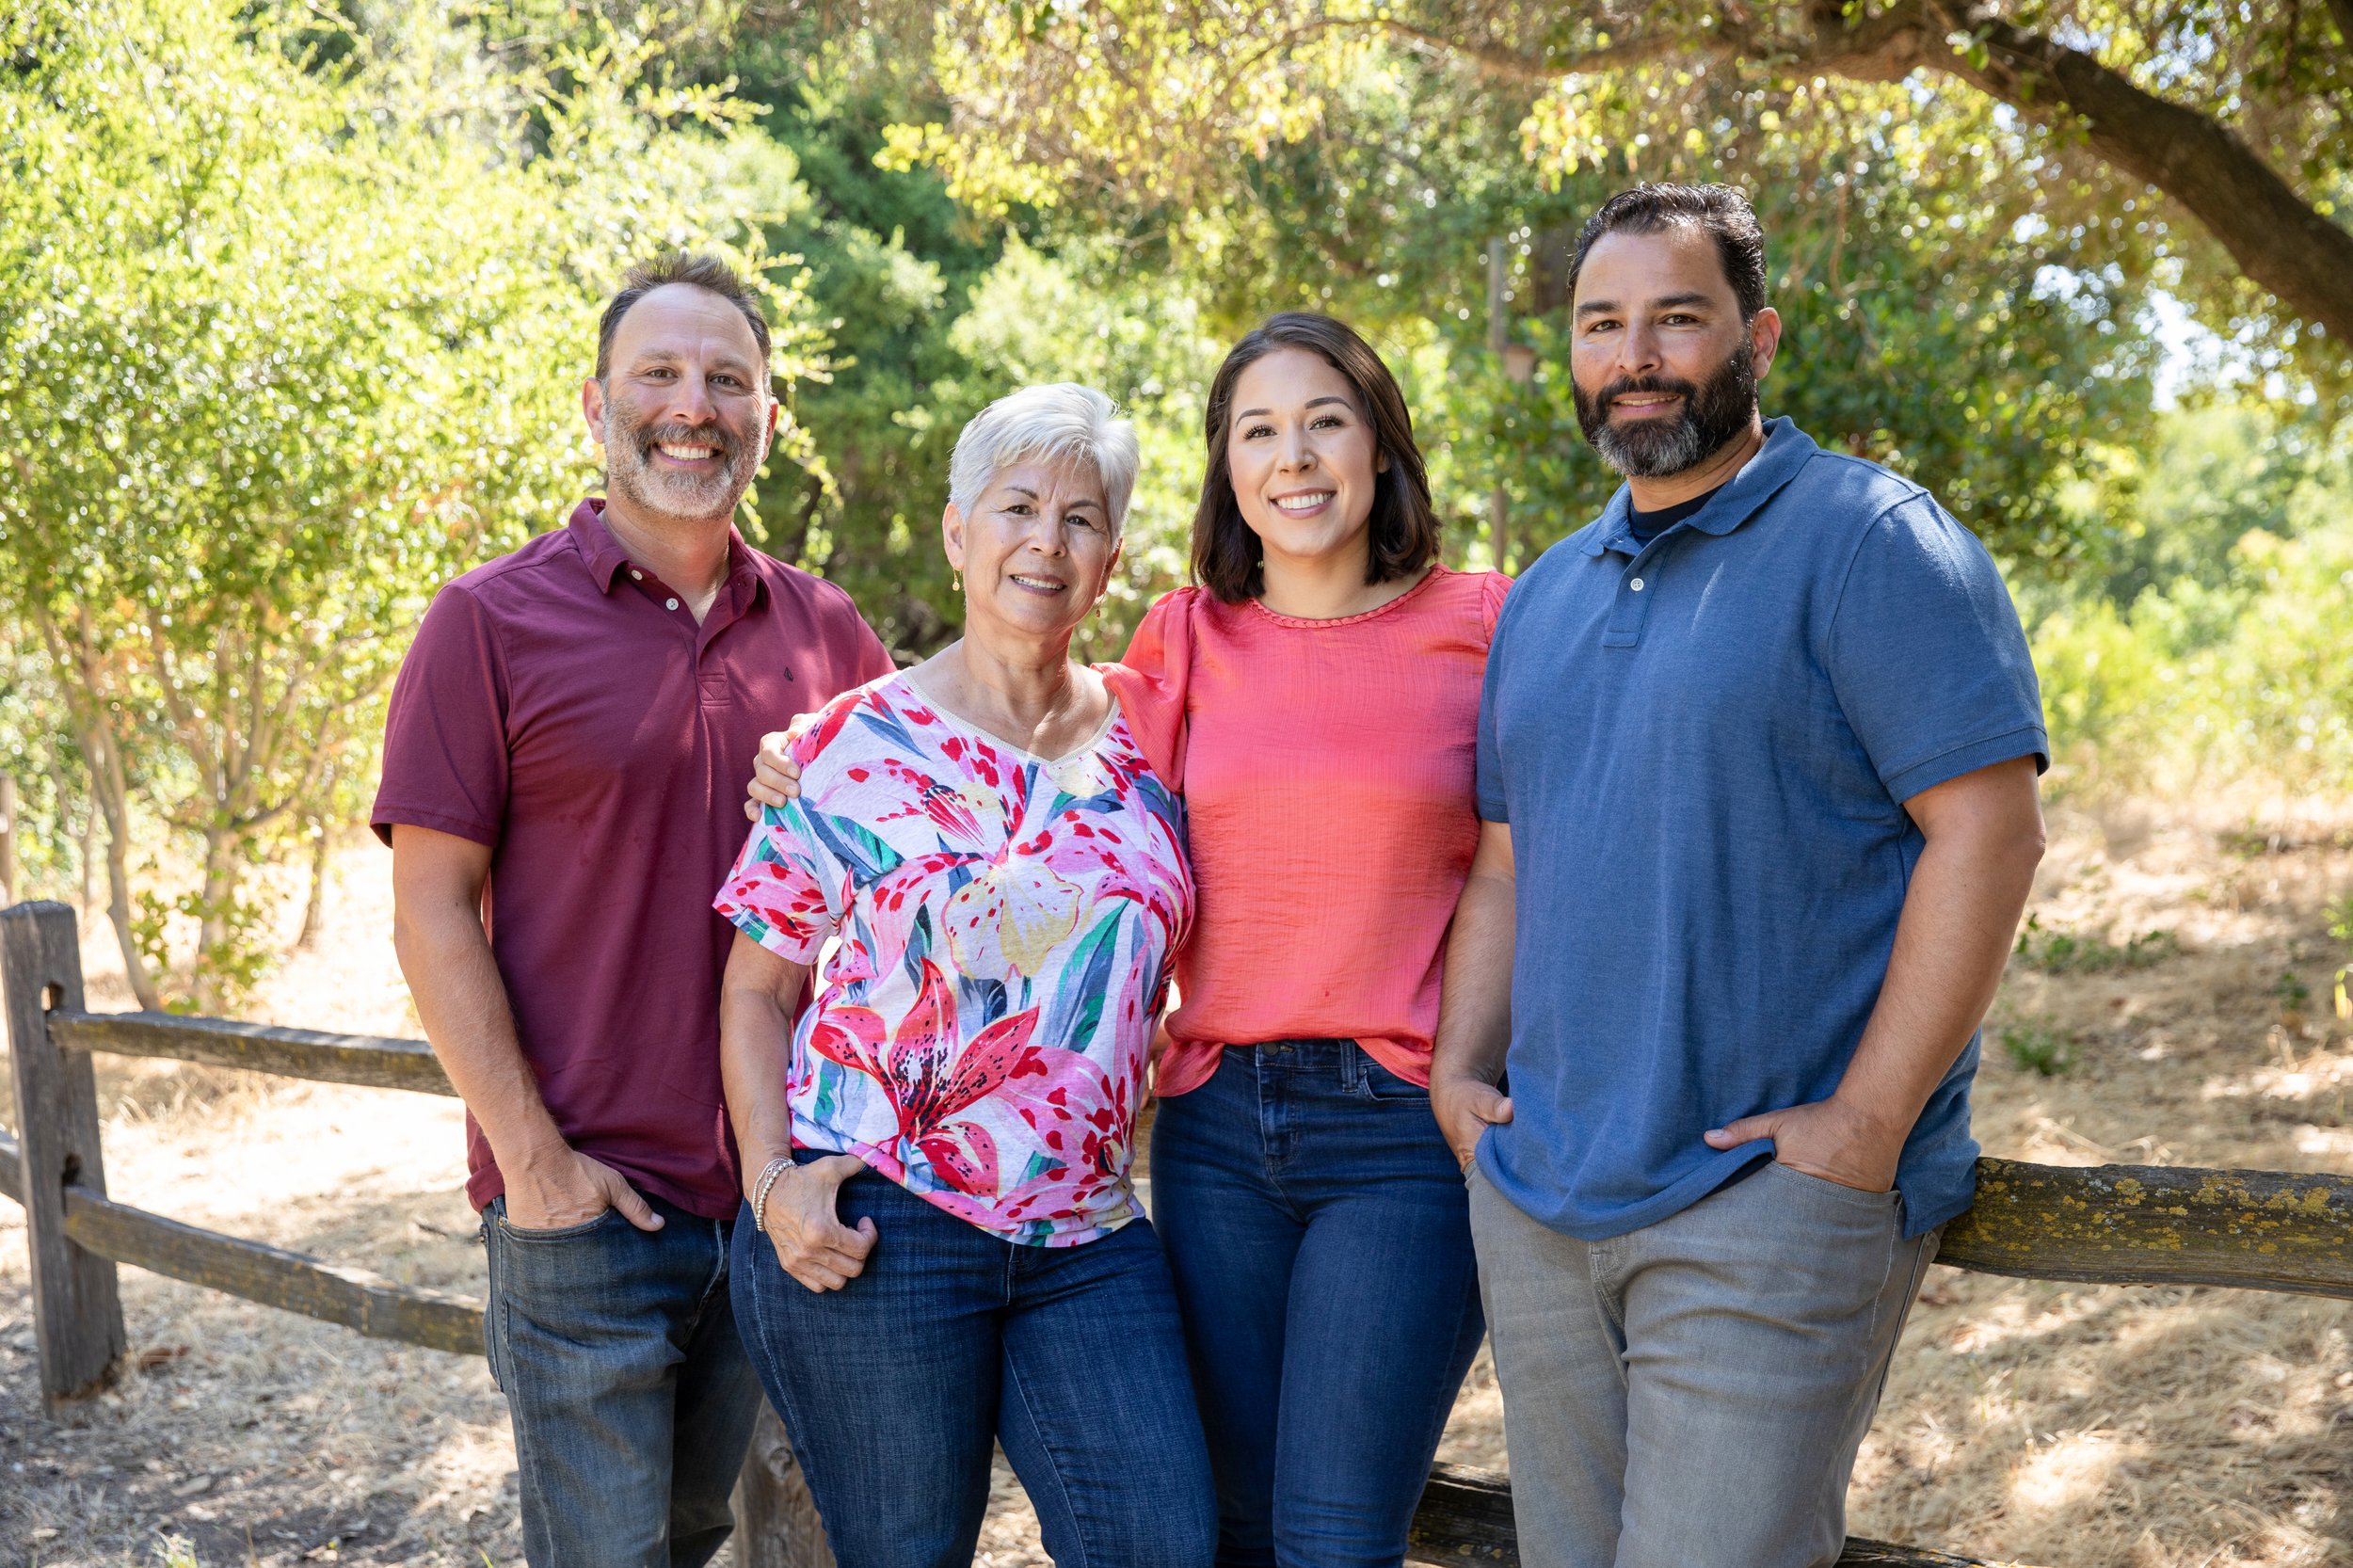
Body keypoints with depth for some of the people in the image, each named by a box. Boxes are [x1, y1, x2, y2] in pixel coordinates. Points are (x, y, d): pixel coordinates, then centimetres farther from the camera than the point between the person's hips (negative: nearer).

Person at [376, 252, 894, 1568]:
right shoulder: (494, 620, -6)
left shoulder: (826, 630, 5)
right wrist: (533, 1158, -12)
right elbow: (432, 911, -7)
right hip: (584, 1198, -4)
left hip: (777, 1191, 4)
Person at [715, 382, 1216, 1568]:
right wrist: (771, 1180, -11)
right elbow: (756, 987, 0)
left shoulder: (1142, 746, 7)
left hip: (1085, 1237, 3)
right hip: (871, 1226, -3)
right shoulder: (859, 743, -2)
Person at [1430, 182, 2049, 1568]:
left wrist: (1866, 1125, -18)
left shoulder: (1871, 541, -7)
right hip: (1538, 1201, 7)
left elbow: (1990, 829, -14)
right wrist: (1460, 1064, 5)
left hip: (1772, 1205, -6)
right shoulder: (1548, 594, 15)